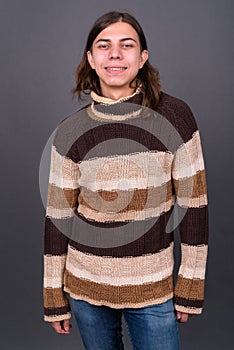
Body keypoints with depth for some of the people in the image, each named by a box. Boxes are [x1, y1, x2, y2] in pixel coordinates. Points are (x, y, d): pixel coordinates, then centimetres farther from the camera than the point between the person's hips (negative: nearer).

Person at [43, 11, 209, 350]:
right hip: (85, 285, 2)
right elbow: (58, 217, -1)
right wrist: (54, 297, 3)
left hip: (154, 287, -1)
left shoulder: (175, 115, -9)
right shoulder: (70, 131, -6)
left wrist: (190, 287, -2)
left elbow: (194, 204, -5)